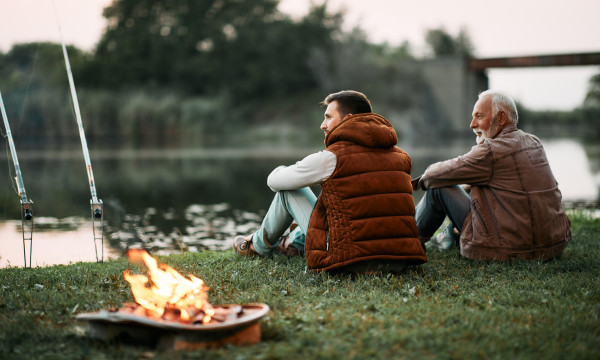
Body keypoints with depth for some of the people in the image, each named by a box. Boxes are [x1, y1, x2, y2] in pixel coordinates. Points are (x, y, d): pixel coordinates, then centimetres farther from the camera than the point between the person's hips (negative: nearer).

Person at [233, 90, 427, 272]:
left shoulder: (331, 158, -9)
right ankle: (294, 242, 54)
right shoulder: (401, 157, 8)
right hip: (398, 263, 6)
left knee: (288, 189, 16)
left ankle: (260, 244, 41)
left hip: (352, 262, -5)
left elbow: (274, 180, 6)